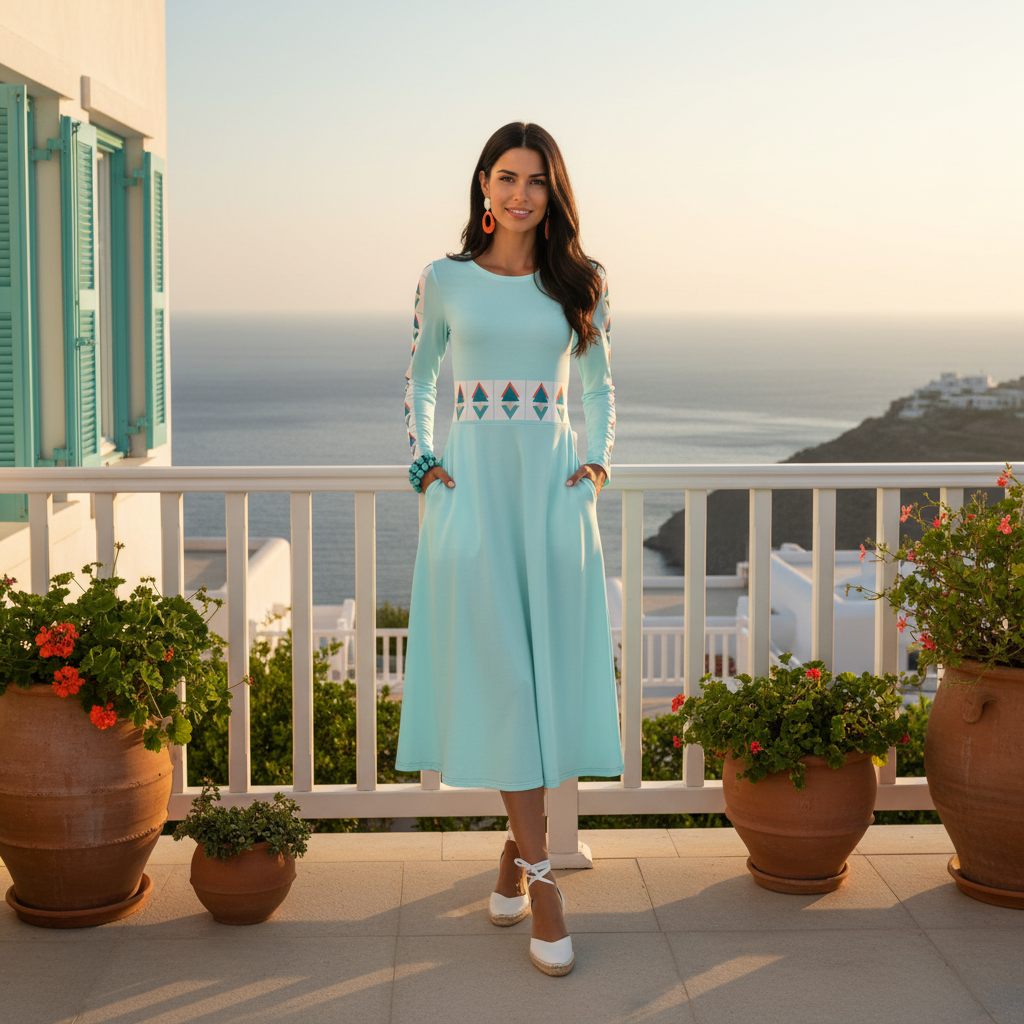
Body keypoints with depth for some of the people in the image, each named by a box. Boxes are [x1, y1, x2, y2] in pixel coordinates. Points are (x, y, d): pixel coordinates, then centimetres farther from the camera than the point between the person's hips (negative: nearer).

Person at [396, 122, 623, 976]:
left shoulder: (580, 285, 8)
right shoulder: (445, 280, 6)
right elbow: (420, 379, 16)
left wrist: (598, 460, 3)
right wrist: (422, 461, 3)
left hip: (553, 490, 2)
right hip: (472, 488, -1)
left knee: (548, 671, 1)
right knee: (496, 675, -5)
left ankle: (515, 855, 18)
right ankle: (540, 873, 0)